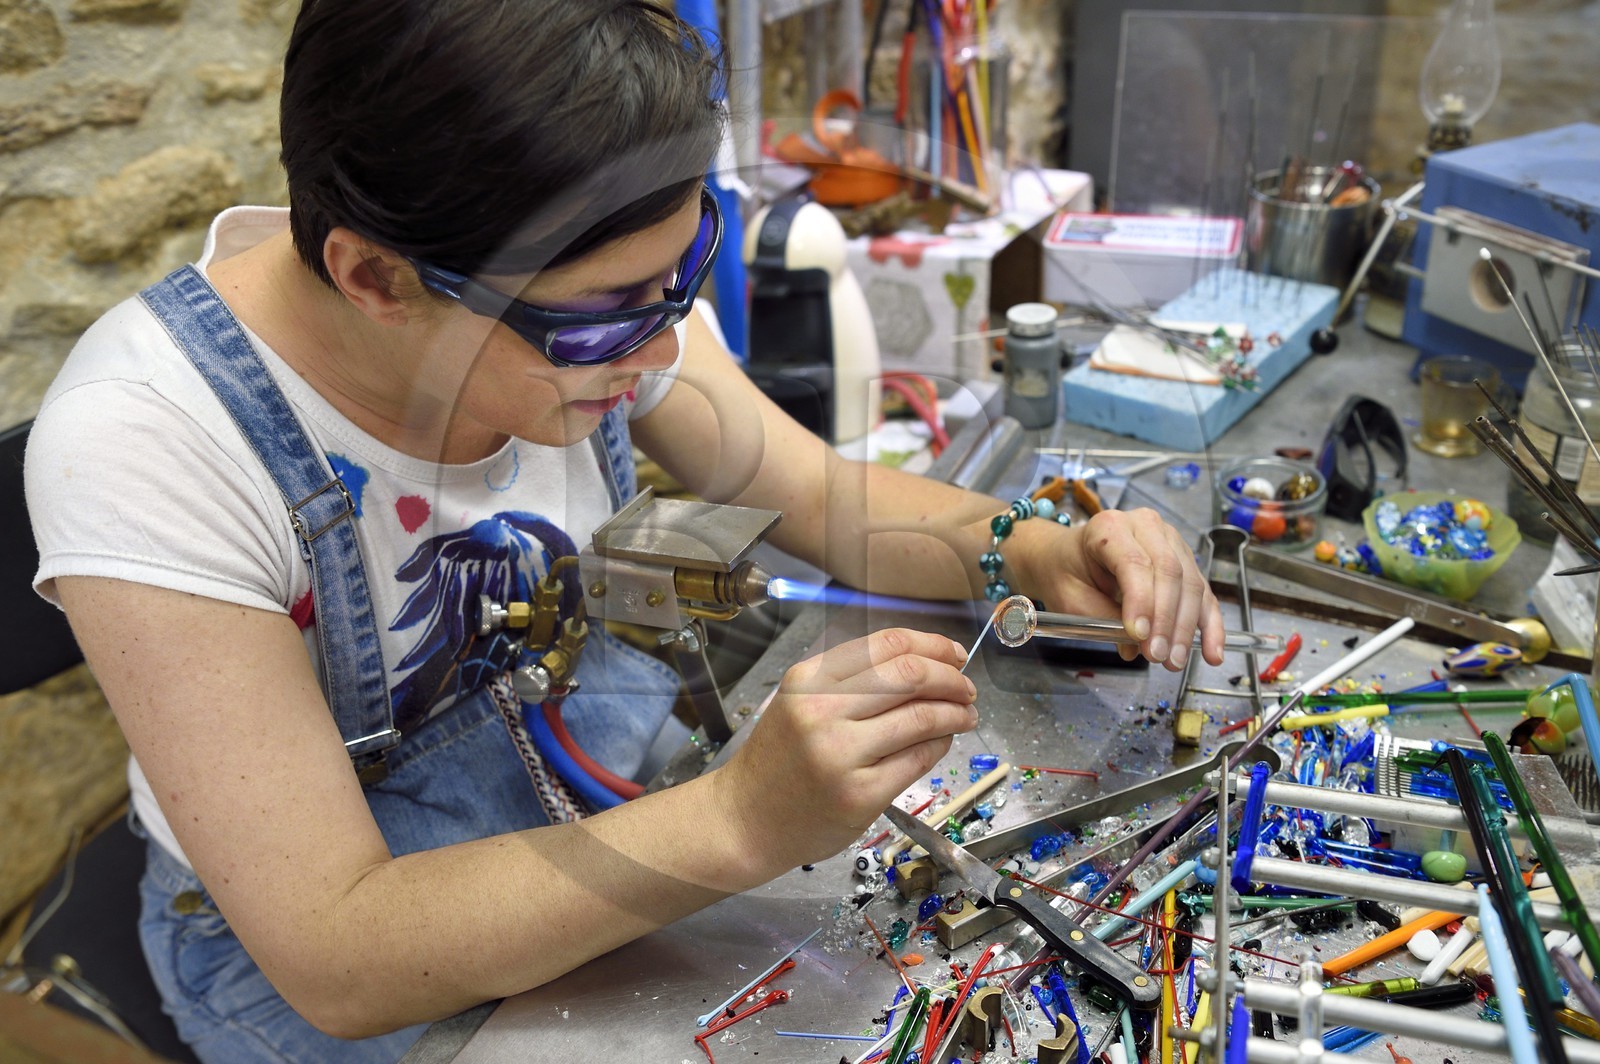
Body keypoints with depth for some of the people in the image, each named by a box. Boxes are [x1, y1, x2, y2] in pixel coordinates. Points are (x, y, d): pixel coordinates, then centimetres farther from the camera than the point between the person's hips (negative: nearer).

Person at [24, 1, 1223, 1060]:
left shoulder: (589, 298, -17)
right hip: (305, 943, -4)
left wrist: (1036, 550, -23)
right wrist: (744, 820, -42)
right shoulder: (147, 439, -31)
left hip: (605, 792, 4)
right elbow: (334, 962, -31)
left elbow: (819, 492, -4)